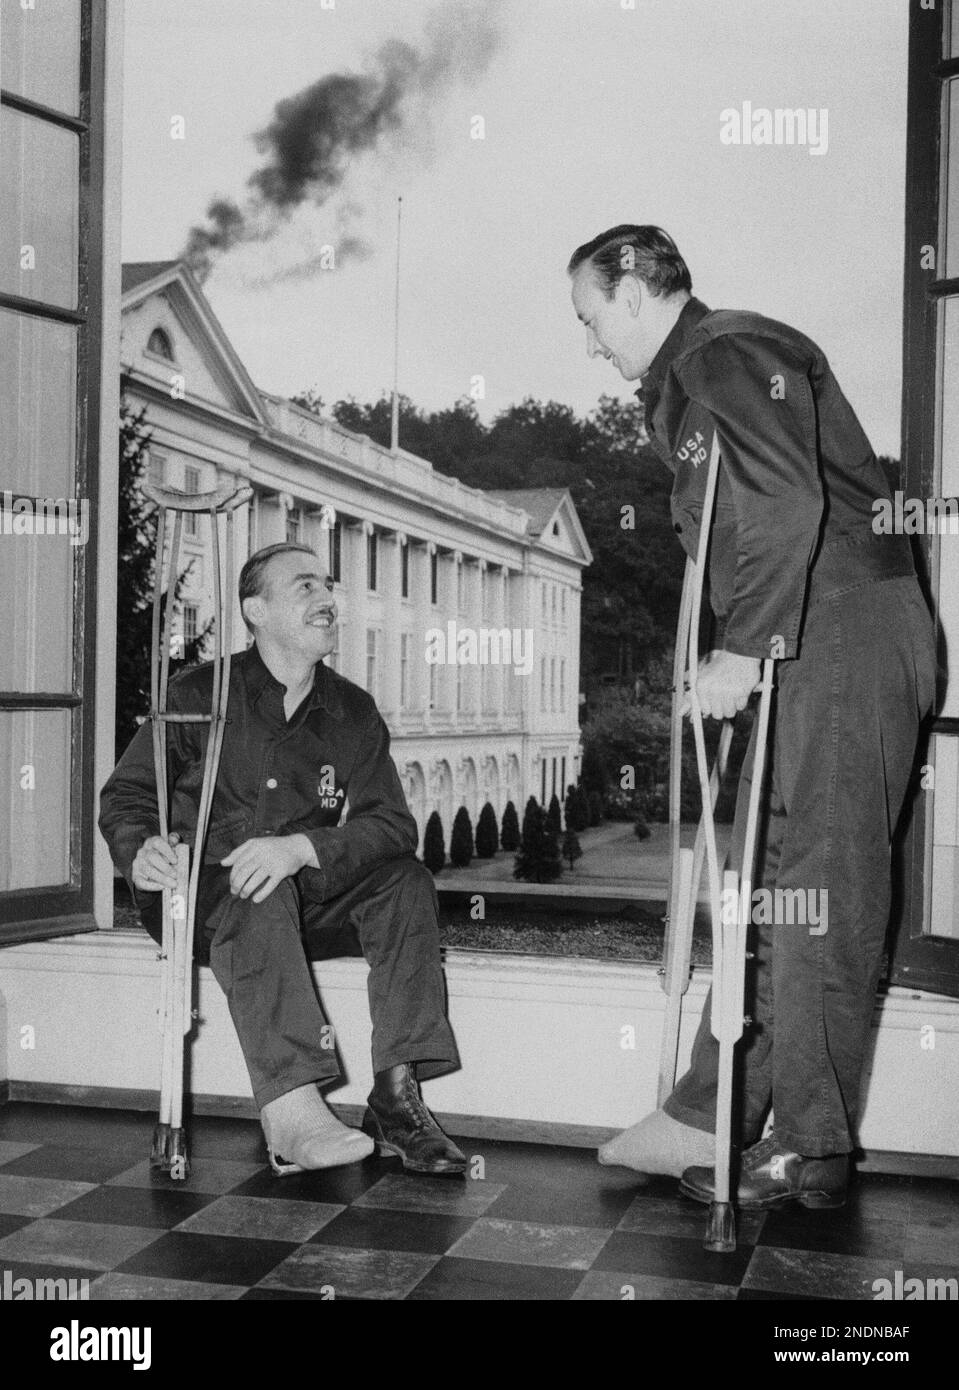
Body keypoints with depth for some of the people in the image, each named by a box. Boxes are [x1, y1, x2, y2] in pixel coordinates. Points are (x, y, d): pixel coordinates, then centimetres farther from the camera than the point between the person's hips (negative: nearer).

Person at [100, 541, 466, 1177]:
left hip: (305, 900, 4)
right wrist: (141, 852, -26)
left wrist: (301, 847, -26)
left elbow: (392, 825, -6)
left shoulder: (352, 711, 4)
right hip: (198, 901, -3)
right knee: (258, 896, -36)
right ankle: (291, 1113, -46)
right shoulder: (201, 695, -4)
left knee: (406, 880, -21)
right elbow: (124, 796, -1)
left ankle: (398, 1097, -27)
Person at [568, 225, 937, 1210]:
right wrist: (739, 650, 11)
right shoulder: (685, 378, 23)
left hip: (844, 638, -10)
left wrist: (741, 649, -21)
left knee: (817, 891, -6)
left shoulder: (722, 354, -9)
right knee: (763, 885, 9)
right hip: (807, 646, 10)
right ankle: (706, 1119, 16)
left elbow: (788, 503, -23)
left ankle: (812, 1152, 3)